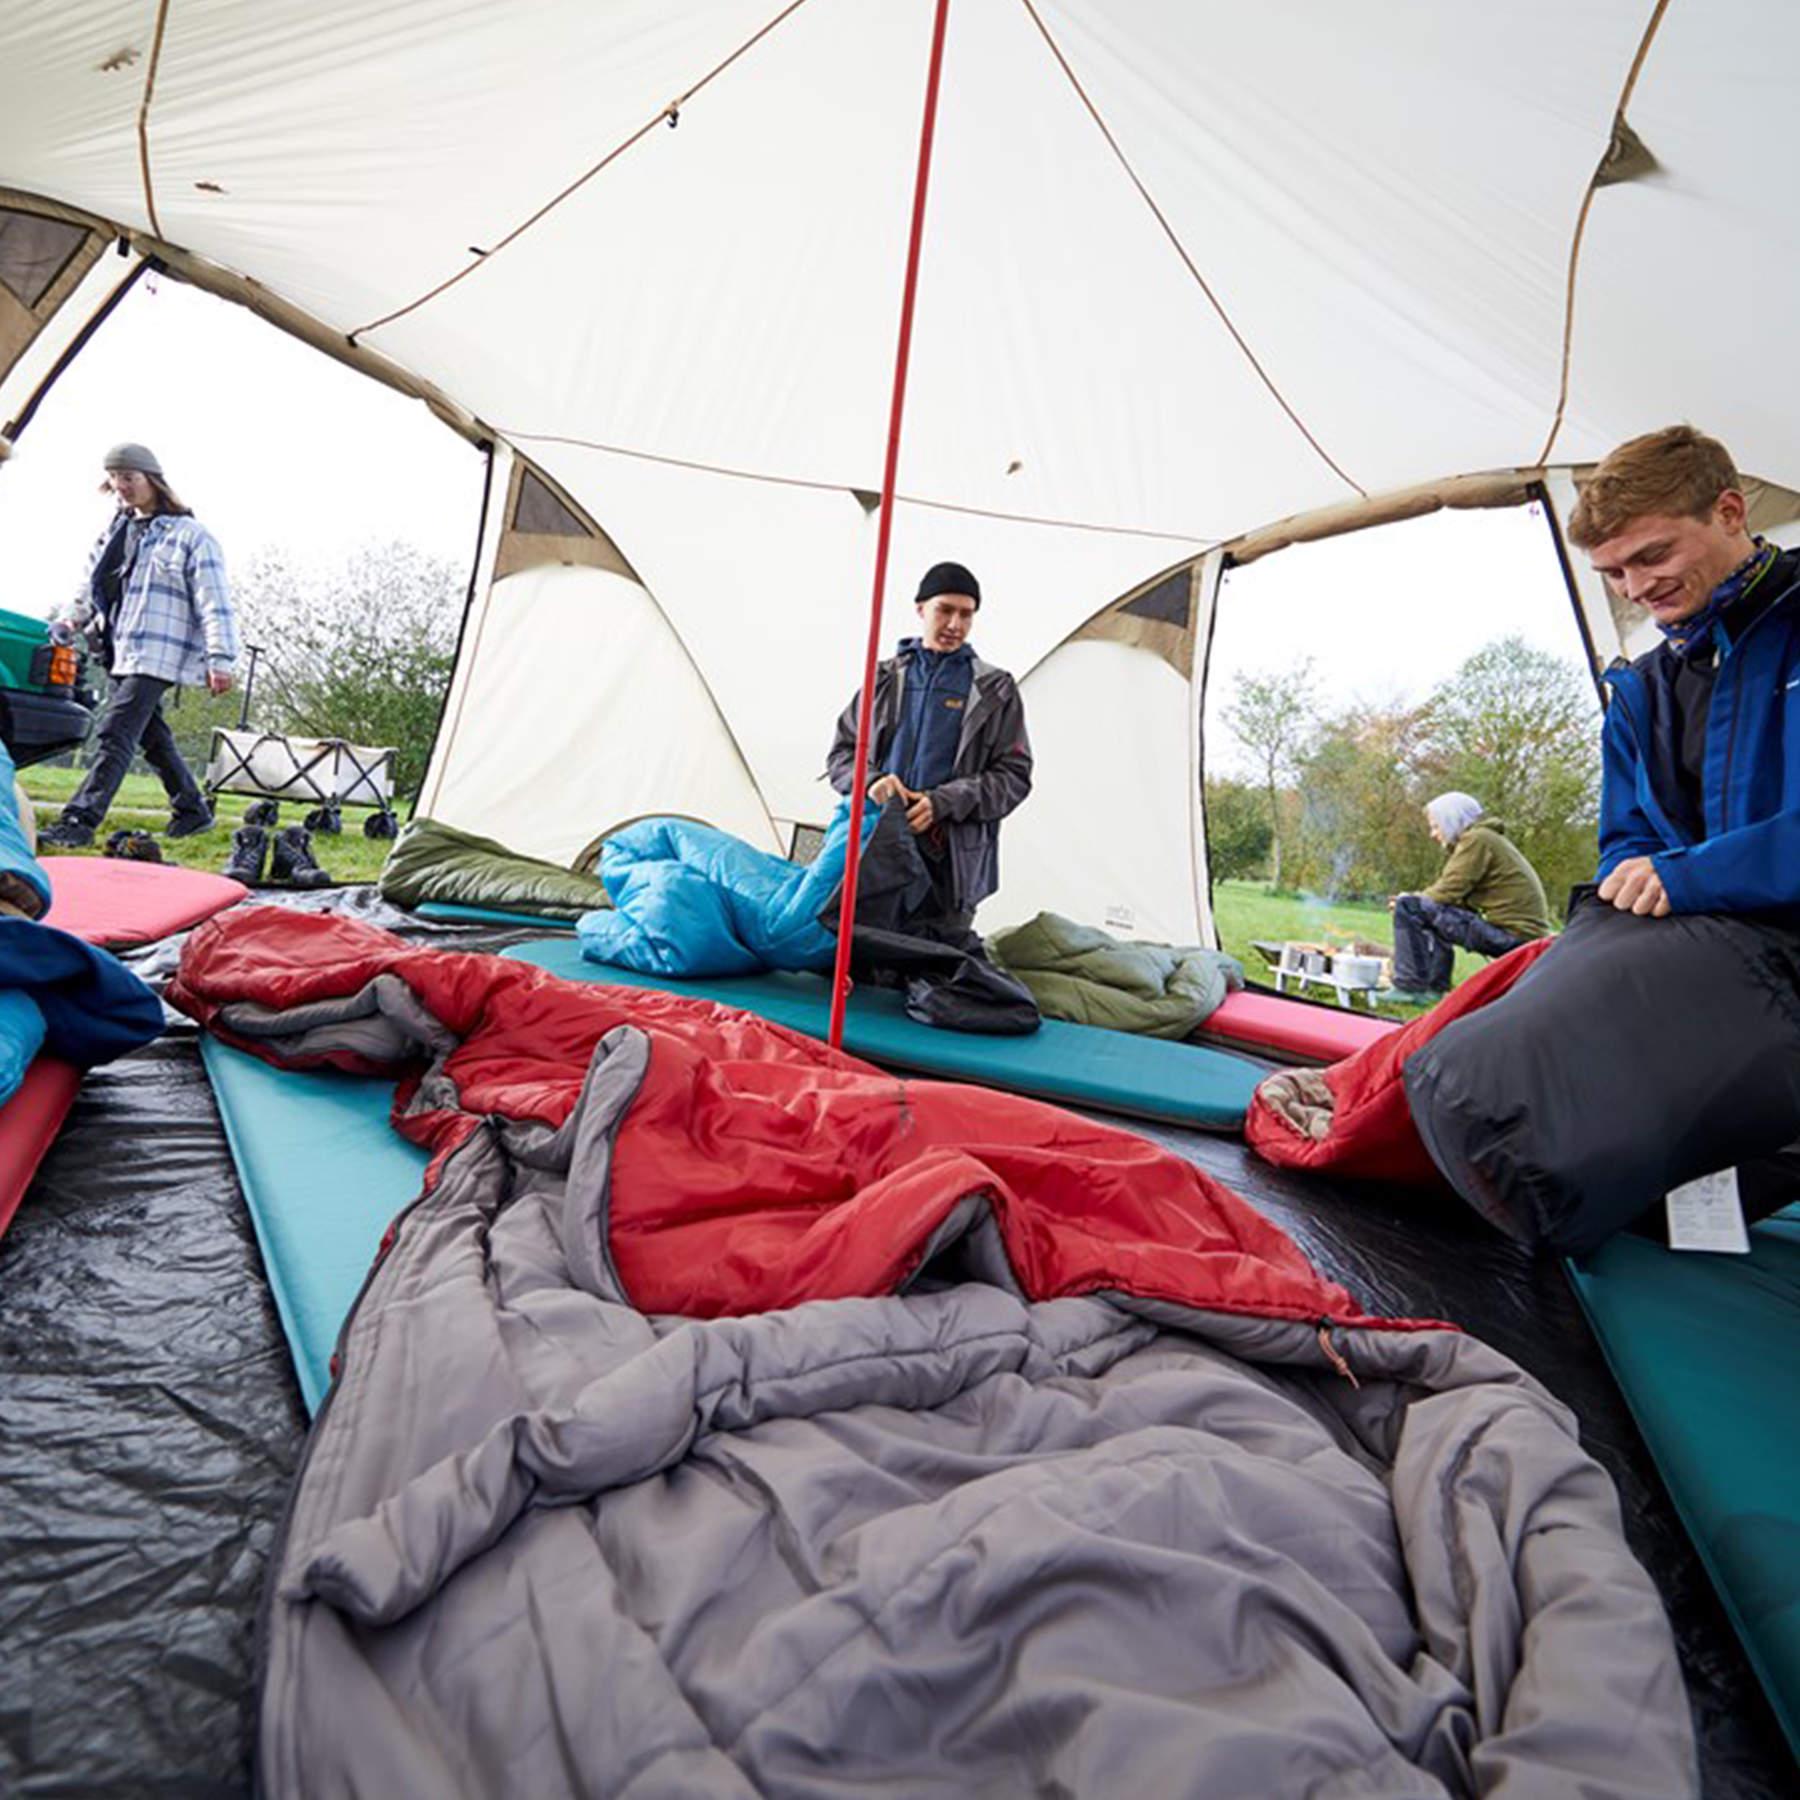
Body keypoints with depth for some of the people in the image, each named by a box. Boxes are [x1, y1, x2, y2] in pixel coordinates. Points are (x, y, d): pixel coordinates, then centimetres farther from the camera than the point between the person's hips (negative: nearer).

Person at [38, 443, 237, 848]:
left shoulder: (190, 535, -4)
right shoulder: (116, 532, 18)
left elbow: (214, 602, -11)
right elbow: (94, 585, 30)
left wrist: (219, 659, -18)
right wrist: (78, 618, 13)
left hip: (157, 655, -8)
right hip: (120, 653, 8)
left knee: (115, 734, -15)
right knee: (152, 738, 12)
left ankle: (79, 821, -17)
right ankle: (192, 809, 23)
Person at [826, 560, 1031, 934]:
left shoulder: (995, 691, 10)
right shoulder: (885, 678, 16)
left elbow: (1013, 776, 5)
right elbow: (841, 752, 17)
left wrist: (945, 802, -11)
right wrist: (870, 779, -7)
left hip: (950, 860, -2)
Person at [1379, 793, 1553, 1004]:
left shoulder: (1477, 839, -8)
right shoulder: (1489, 838, 21)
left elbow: (1449, 892, -13)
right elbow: (1458, 896, 16)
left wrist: (1411, 901, 4)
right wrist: (1419, 899, 6)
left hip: (1513, 935, -10)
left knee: (1409, 908, -15)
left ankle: (1409, 988, -12)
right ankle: (1434, 988, 22)